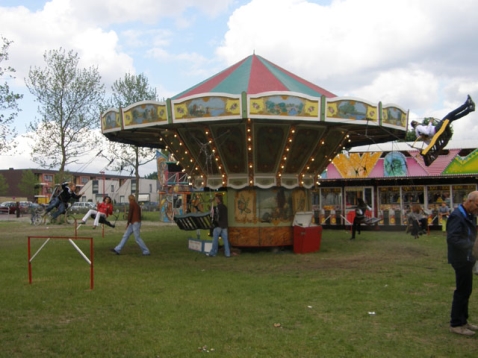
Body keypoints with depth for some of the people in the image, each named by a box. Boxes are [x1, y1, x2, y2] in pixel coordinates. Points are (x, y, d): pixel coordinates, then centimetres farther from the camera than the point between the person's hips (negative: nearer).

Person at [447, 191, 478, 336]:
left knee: (465, 291, 18)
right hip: (461, 260, -10)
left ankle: (462, 320, 30)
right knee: (462, 291, -2)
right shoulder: (457, 216, -21)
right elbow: (452, 239, -28)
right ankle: (456, 324, 7)